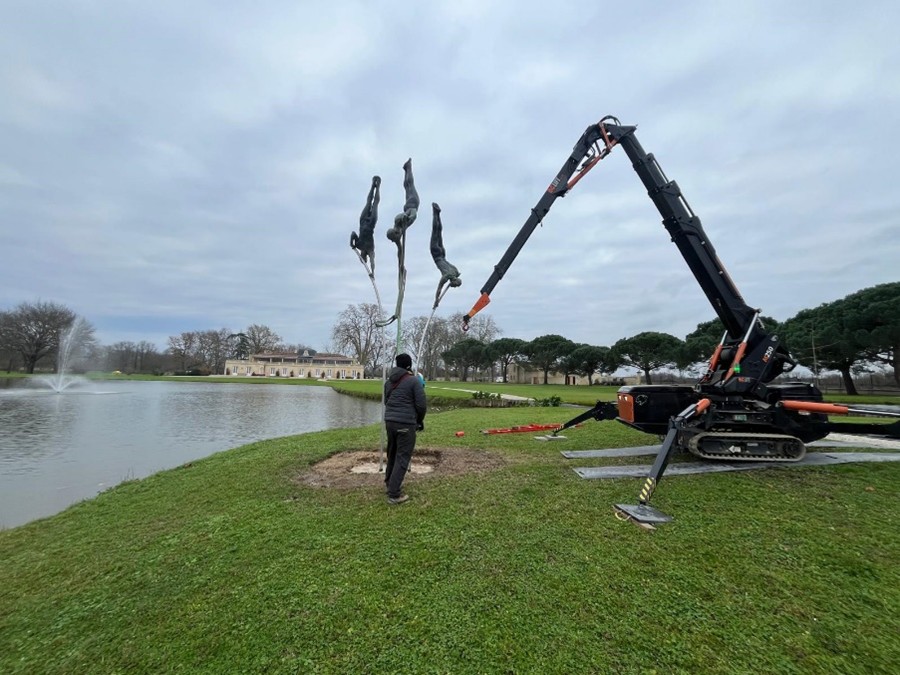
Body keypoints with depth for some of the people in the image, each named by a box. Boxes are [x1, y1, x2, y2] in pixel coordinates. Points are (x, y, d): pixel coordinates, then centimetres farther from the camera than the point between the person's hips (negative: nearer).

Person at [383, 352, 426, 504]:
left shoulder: (389, 381, 12)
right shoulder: (414, 380, -8)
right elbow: (421, 405, -9)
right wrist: (420, 420, 6)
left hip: (389, 421, 7)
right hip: (406, 423, -7)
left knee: (392, 453, 23)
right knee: (403, 457, -1)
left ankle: (389, 482, 39)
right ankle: (394, 494, 0)